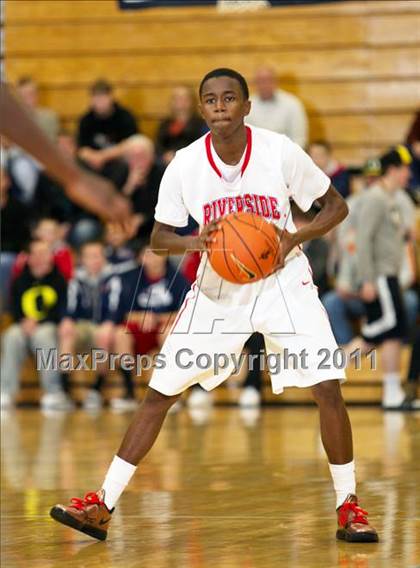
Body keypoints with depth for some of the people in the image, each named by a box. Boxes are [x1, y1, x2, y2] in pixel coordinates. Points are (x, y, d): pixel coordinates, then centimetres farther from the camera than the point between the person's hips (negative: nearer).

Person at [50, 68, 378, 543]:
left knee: (327, 388, -15)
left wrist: (293, 238, -22)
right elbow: (158, 238, -2)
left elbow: (336, 206, -4)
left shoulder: (279, 151, -15)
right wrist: (195, 241, -24)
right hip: (217, 286, 2)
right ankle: (103, 506, 6)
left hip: (281, 281, -2)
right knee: (159, 392, -1)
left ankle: (347, 505, 2)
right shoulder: (186, 164, -10)